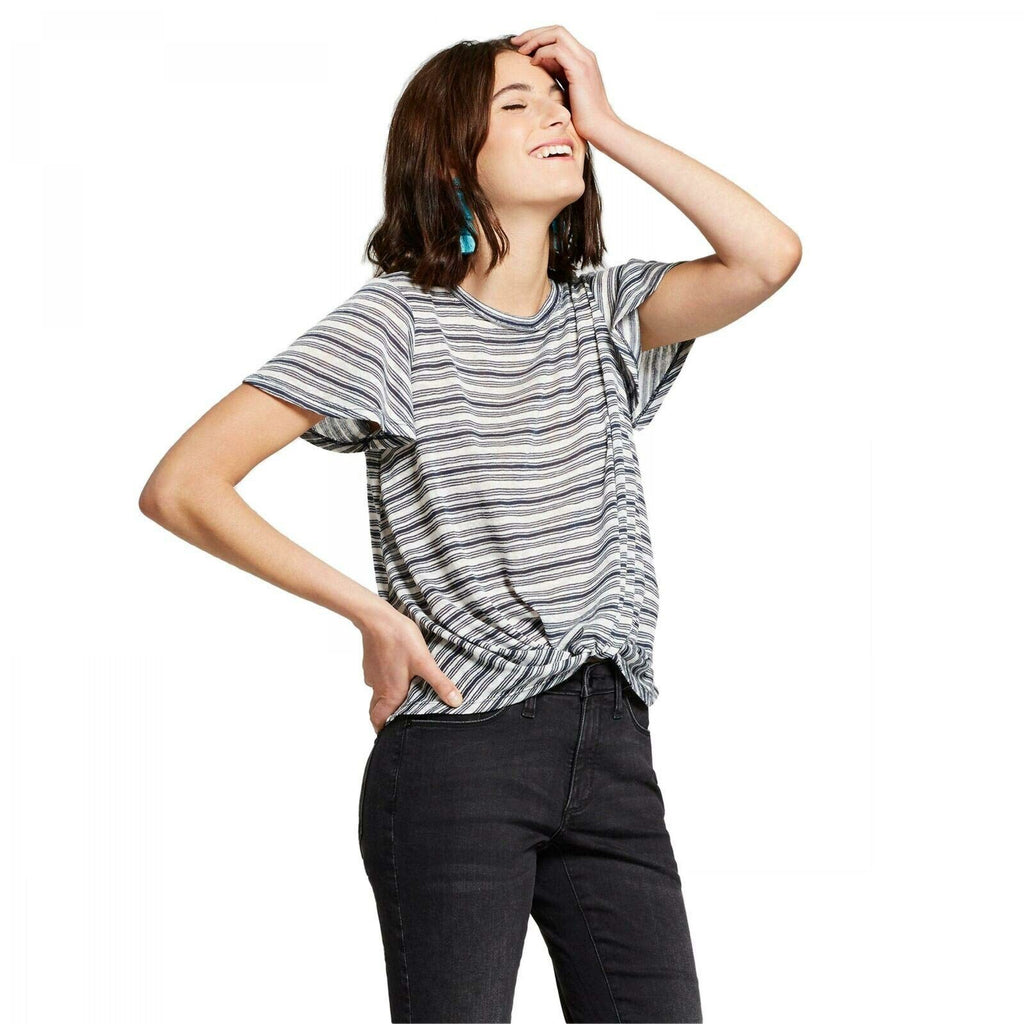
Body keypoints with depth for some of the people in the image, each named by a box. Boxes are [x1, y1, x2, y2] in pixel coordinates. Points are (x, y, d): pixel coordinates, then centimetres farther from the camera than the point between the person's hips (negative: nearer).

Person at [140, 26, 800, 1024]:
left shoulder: (606, 313, 11)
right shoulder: (397, 319, -3)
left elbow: (768, 256, -8)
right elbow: (181, 487, -9)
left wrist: (606, 123, -2)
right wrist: (371, 614, -8)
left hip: (612, 746, 5)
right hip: (456, 751, -4)